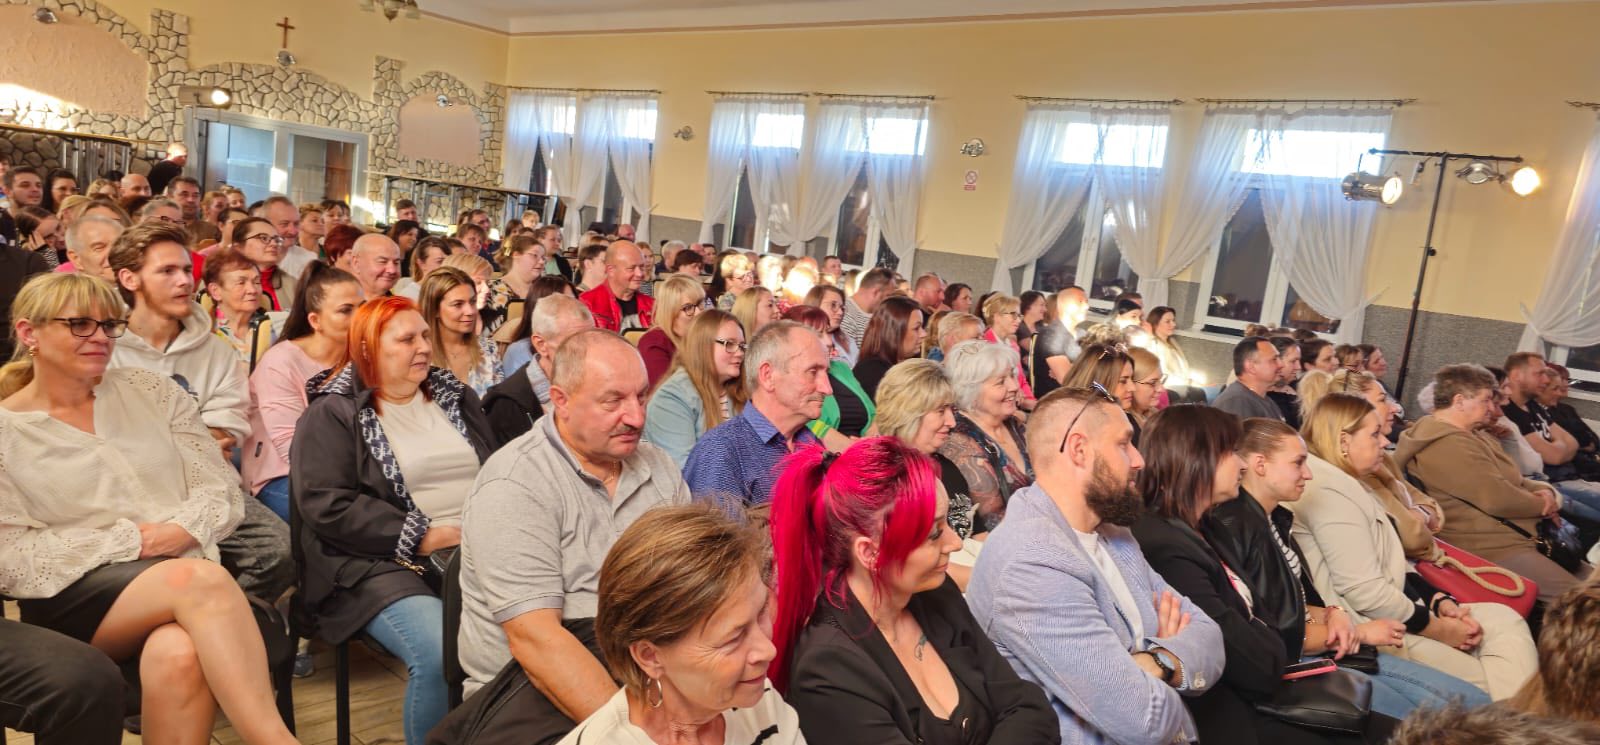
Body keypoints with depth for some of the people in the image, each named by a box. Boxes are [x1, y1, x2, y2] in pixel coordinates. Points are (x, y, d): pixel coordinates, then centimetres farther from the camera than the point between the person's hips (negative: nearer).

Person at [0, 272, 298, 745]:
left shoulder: (151, 391, 11)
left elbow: (222, 489, 8)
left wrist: (182, 531, -12)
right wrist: (131, 541, -11)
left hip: (182, 579, 2)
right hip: (74, 600, -2)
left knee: (179, 653, -36)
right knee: (200, 579, -35)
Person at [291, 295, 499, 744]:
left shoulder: (454, 396, 17)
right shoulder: (331, 414, 1)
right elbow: (326, 506, -10)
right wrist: (423, 537, -14)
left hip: (475, 550, 5)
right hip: (384, 564, -4)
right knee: (440, 652, -32)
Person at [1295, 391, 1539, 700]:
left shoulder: (1348, 486, 16)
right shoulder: (1329, 491, -18)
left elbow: (1392, 567, 16)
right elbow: (1364, 591, -23)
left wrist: (1439, 601, 0)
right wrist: (1436, 628, -10)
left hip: (1390, 612, 10)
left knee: (1505, 620, 1)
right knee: (1487, 689, -7)